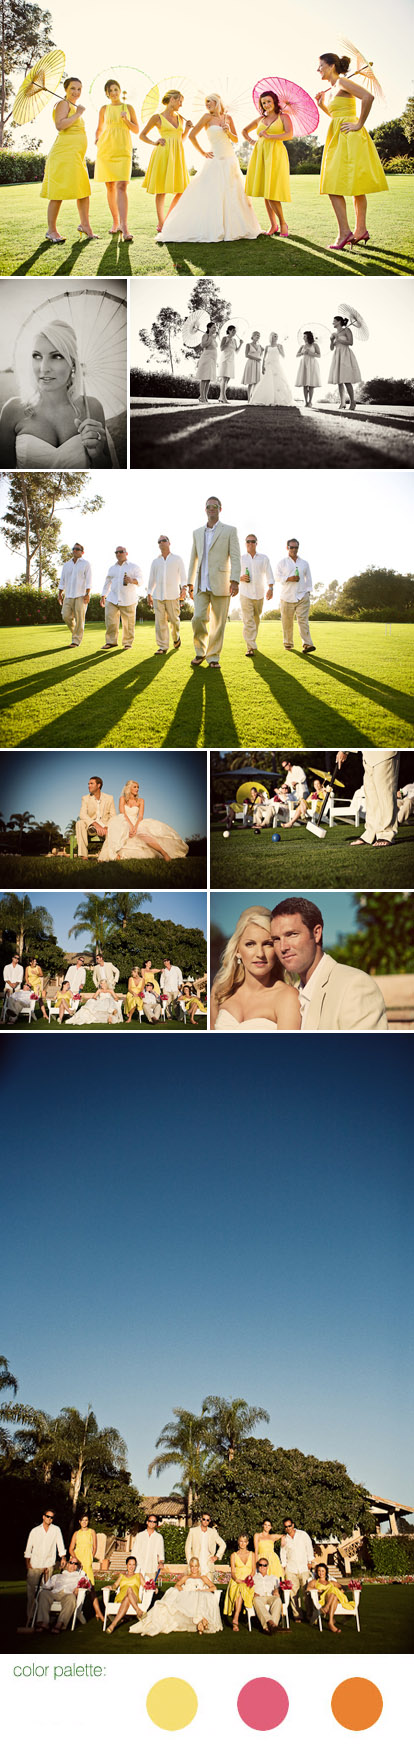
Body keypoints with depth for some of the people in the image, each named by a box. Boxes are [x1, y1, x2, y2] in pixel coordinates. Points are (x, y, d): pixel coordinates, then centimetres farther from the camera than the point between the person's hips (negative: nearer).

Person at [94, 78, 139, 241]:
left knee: (122, 186, -16)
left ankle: (124, 227, -26)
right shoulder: (104, 109, 12)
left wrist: (126, 120, -7)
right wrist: (97, 139, 3)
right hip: (106, 148, 2)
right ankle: (115, 222, 16)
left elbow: (136, 130, 10)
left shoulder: (128, 107, 10)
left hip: (123, 149, -2)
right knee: (110, 187, 4)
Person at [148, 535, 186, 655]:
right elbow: (152, 579, 19)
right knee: (160, 621, -6)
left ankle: (176, 638, 27)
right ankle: (163, 647, -5)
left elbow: (182, 575, 2)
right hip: (158, 596, 2)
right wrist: (149, 595, 16)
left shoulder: (177, 559, 9)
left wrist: (183, 587, -15)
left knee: (174, 619, -3)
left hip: (172, 595, -2)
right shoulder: (155, 561, 15)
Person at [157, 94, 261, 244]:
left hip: (230, 160, 5)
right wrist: (203, 153, -3)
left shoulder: (227, 117, 9)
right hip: (215, 161, -5)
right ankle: (212, 230, -8)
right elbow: (192, 136, -5)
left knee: (234, 195, 6)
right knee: (213, 196, -10)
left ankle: (234, 228, 15)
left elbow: (235, 140, 13)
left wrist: (228, 132, -6)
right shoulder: (207, 117, -2)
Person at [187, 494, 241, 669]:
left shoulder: (230, 530, 5)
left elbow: (235, 557, -3)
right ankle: (200, 652, 9)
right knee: (199, 618, -10)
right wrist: (190, 582, 16)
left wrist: (235, 581, -14)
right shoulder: (197, 532, 16)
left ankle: (213, 656, 7)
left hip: (220, 583, -2)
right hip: (201, 584, 2)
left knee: (218, 622, -2)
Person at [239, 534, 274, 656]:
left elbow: (269, 574, 5)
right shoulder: (240, 558, 7)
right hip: (245, 594, -2)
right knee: (248, 622, -13)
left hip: (259, 594, 2)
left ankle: (252, 641, 30)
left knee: (256, 620, 10)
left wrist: (270, 588, -9)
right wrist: (240, 578, -9)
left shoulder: (264, 558, 8)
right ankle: (251, 648, -18)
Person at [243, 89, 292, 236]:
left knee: (272, 192, -14)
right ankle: (273, 225, 9)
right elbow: (245, 131, 32)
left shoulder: (283, 117, 6)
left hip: (275, 155, -5)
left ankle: (283, 223, -1)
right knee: (264, 191, 3)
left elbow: (289, 135, -11)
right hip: (260, 154, 5)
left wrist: (269, 136, -14)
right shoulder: (260, 119, 18)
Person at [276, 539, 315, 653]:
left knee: (303, 620, -11)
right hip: (287, 596, -1)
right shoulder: (282, 562, 8)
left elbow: (308, 578, 19)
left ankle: (307, 644, -19)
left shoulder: (304, 563, 16)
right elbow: (278, 577, 0)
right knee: (287, 621, 1)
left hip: (302, 596, 1)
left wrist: (308, 591, 8)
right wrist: (289, 579, -16)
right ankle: (288, 643, 15)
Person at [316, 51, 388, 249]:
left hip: (348, 137, -10)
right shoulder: (331, 90, 17)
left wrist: (359, 124, -19)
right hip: (339, 139, 10)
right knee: (356, 186, 9)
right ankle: (361, 230, 12)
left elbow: (368, 97, -22)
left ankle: (344, 232, -17)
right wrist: (322, 104, 15)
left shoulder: (342, 82, -10)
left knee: (333, 186, -13)